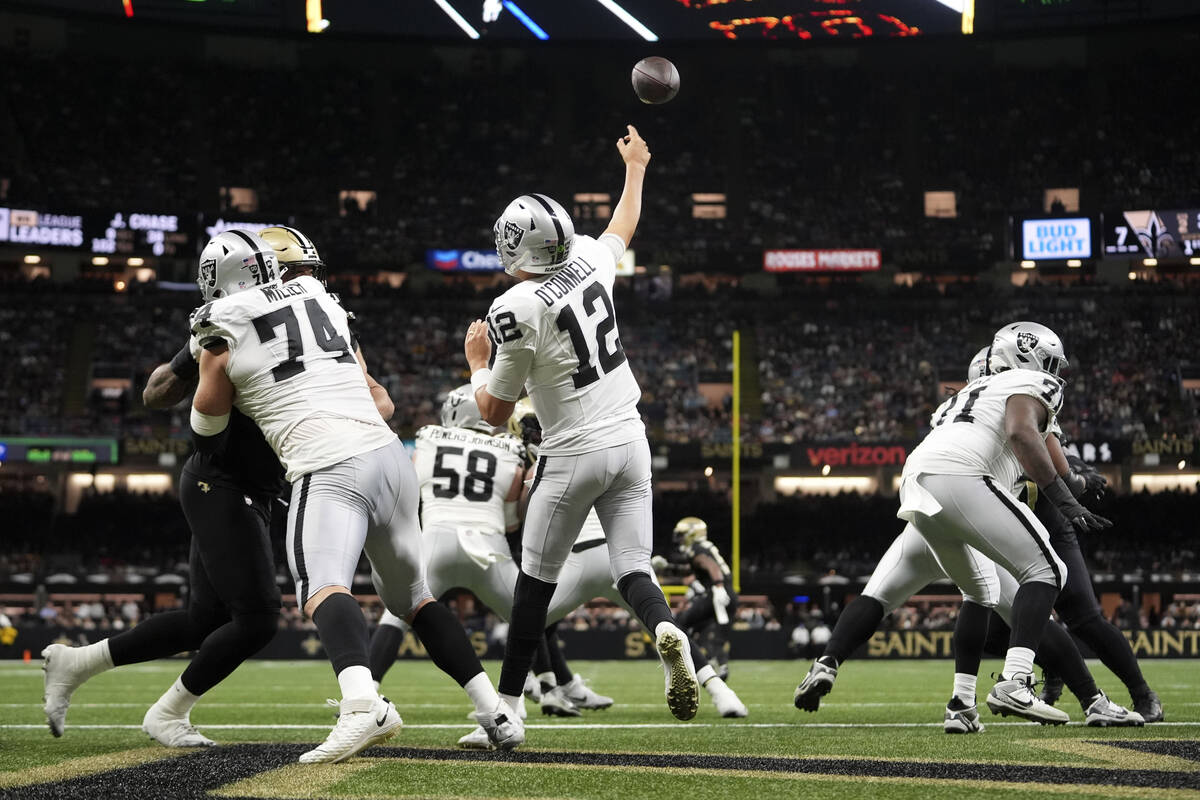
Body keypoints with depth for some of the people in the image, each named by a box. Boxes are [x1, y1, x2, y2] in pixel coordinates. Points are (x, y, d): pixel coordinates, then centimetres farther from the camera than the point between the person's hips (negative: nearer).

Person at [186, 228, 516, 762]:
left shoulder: (223, 335, 6)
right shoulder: (319, 299, 21)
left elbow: (207, 437, 19)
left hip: (329, 468, -6)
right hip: (388, 453, 6)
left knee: (323, 588, -23)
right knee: (412, 597, 21)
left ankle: (363, 703, -51)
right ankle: (494, 711, 16)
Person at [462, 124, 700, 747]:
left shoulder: (516, 310, -16)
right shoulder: (589, 261, 0)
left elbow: (494, 411, -7)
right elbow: (623, 228, 27)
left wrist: (477, 363, 12)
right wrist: (635, 167, 43)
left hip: (574, 453, -5)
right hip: (630, 440, 5)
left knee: (535, 581, 8)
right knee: (632, 570, 6)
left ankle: (507, 707, 14)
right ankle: (666, 632, -27)